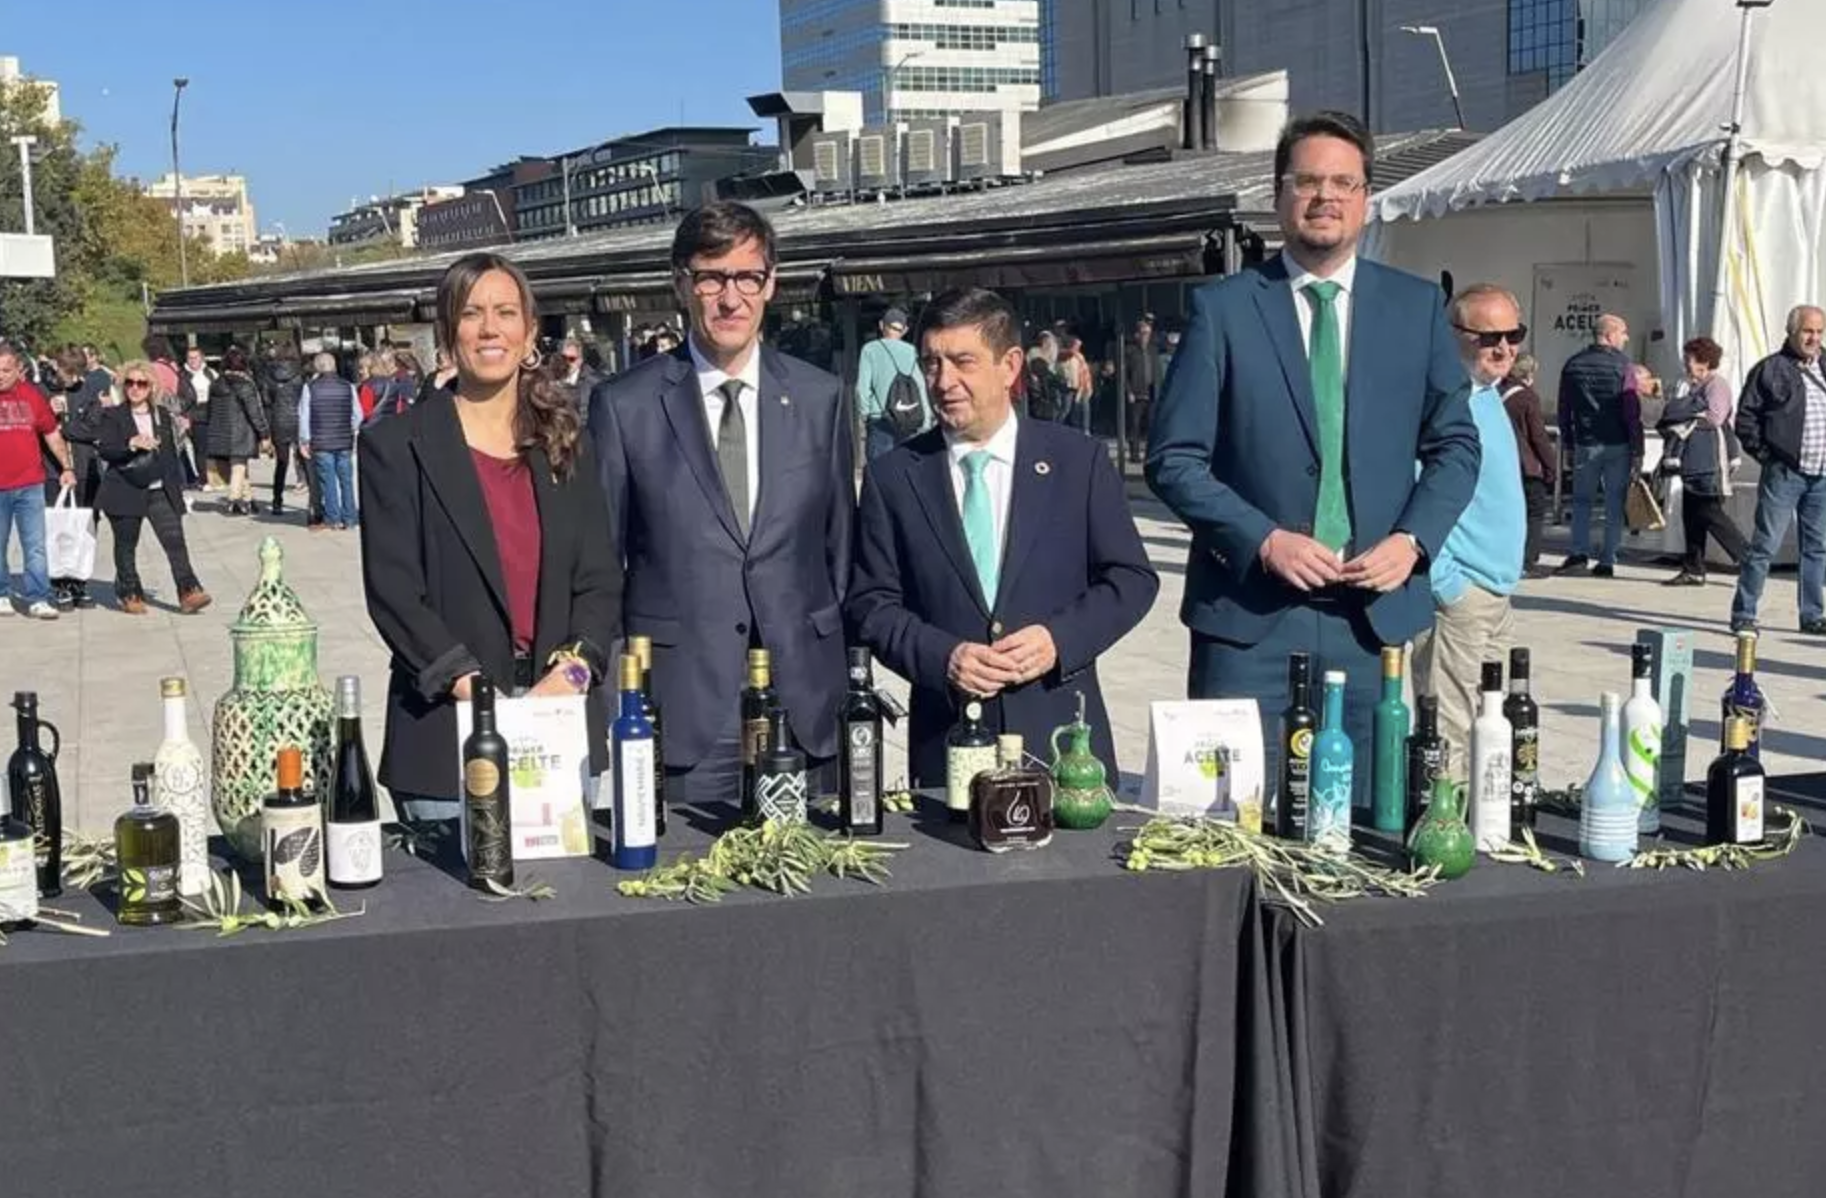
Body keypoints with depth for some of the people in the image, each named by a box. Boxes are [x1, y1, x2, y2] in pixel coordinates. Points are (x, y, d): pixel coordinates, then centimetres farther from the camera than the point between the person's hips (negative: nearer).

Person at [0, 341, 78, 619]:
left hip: (30, 484, 1)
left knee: (36, 546, -1)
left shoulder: (32, 396, 4)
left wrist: (66, 466, 12)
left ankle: (38, 599, 3)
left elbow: (52, 434, 13)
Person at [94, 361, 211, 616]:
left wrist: (178, 484, 17)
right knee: (126, 545, 6)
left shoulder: (162, 415, 13)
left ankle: (188, 592, -16)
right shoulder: (111, 416, 1)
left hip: (160, 491, 2)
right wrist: (131, 444, -27)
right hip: (126, 492, -2)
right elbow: (104, 449, -11)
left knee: (175, 539, -10)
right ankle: (130, 595, 17)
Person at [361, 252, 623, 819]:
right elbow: (392, 591, -6)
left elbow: (600, 578, 7)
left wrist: (574, 668, -10)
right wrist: (469, 684, -16)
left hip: (564, 726, 3)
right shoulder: (395, 445, 0)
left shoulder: (567, 442, 12)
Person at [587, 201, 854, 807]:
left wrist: (851, 686, 9)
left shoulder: (821, 398, 7)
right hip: (680, 712, -2)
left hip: (806, 709, 2)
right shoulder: (623, 405, 0)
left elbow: (841, 548, 12)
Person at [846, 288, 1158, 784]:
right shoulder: (893, 477, 4)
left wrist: (1060, 638, -11)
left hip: (1061, 734, 0)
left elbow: (1132, 578, 5)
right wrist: (940, 657, -13)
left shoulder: (1079, 460, 3)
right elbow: (870, 601, 4)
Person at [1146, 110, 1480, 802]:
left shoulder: (1418, 308, 8)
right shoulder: (1222, 309, 0)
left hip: (1375, 609, 2)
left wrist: (1412, 540, -5)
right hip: (1249, 612, -2)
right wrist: (1264, 540, -13)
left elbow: (1454, 444, 12)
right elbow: (1173, 458, -2)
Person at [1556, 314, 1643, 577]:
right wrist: (1637, 452, -6)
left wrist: (1567, 443, 19)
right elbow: (1633, 412, -9)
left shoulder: (1573, 365, 5)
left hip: (1585, 444, 2)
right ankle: (1607, 562, 4)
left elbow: (1564, 409, 11)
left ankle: (1579, 553, -2)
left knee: (1581, 500, 12)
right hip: (1618, 445, -2)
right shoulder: (1623, 365, -7)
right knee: (1614, 503, 5)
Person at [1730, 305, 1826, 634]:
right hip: (1784, 474, -5)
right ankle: (1743, 614, 0)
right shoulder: (1771, 369, -3)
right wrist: (1765, 454, -8)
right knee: (1765, 544, -5)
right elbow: (1746, 417, -2)